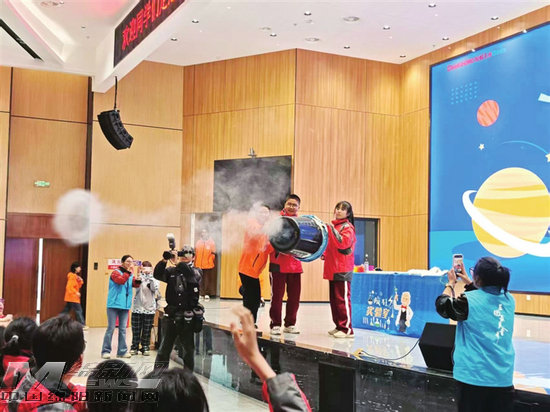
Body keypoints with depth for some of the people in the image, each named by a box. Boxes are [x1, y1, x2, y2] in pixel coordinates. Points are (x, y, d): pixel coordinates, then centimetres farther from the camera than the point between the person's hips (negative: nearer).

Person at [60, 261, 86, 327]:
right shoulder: (72, 276, -14)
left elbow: (78, 286, 18)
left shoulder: (76, 276, 16)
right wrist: (76, 292, -23)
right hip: (72, 297, -10)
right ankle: (82, 324, -8)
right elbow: (70, 286, -22)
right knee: (78, 310, -9)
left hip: (70, 298, 10)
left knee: (66, 310, 12)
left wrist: (81, 281, 3)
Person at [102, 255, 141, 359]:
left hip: (125, 306, 6)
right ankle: (105, 351, 1)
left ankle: (122, 351, 10)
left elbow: (136, 284, 0)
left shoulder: (130, 275, 15)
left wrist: (138, 279, -19)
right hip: (114, 305, -5)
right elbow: (121, 280, -21)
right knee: (111, 328, -4)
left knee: (123, 329, 7)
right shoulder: (116, 272, -3)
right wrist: (129, 271, -19)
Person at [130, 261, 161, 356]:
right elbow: (137, 287, -13)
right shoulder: (139, 278, 4)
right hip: (137, 308, -1)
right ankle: (134, 347, 14)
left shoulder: (154, 279, 5)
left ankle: (145, 348, 16)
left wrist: (150, 276, -17)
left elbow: (154, 288, -14)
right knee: (136, 330, 4)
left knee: (147, 331, 6)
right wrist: (142, 274, -19)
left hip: (149, 308, 1)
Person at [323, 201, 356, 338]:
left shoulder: (347, 227, -5)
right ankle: (339, 326, 19)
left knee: (343, 299, -9)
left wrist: (332, 229, -23)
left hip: (343, 270, -8)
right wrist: (325, 254, 13)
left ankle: (347, 329, -6)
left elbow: (343, 243, -21)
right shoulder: (333, 225, 19)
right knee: (334, 299, 11)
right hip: (332, 269, 9)